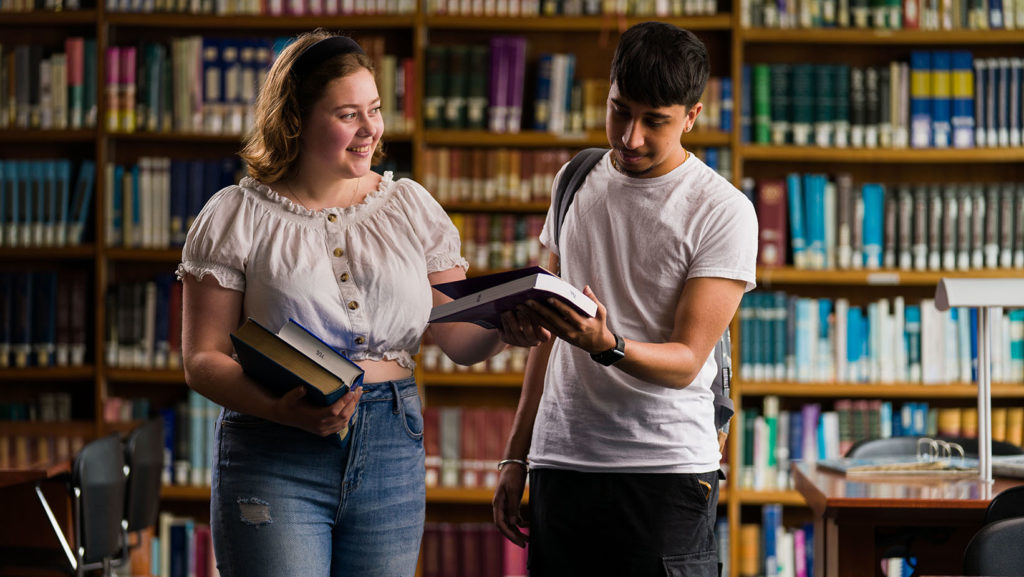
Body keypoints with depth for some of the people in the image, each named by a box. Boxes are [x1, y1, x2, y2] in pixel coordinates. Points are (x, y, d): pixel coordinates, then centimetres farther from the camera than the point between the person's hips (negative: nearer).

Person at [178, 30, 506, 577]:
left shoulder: (411, 208, 11)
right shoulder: (237, 218, 1)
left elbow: (459, 338, 7)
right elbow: (202, 358, -3)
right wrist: (281, 409, -20)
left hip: (391, 453, 3)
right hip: (273, 460, -3)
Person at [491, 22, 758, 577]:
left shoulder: (723, 212, -5)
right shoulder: (576, 181, 12)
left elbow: (685, 362, -10)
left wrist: (606, 344, -29)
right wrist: (516, 456, 15)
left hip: (666, 469, -4)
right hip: (558, 463, 4)